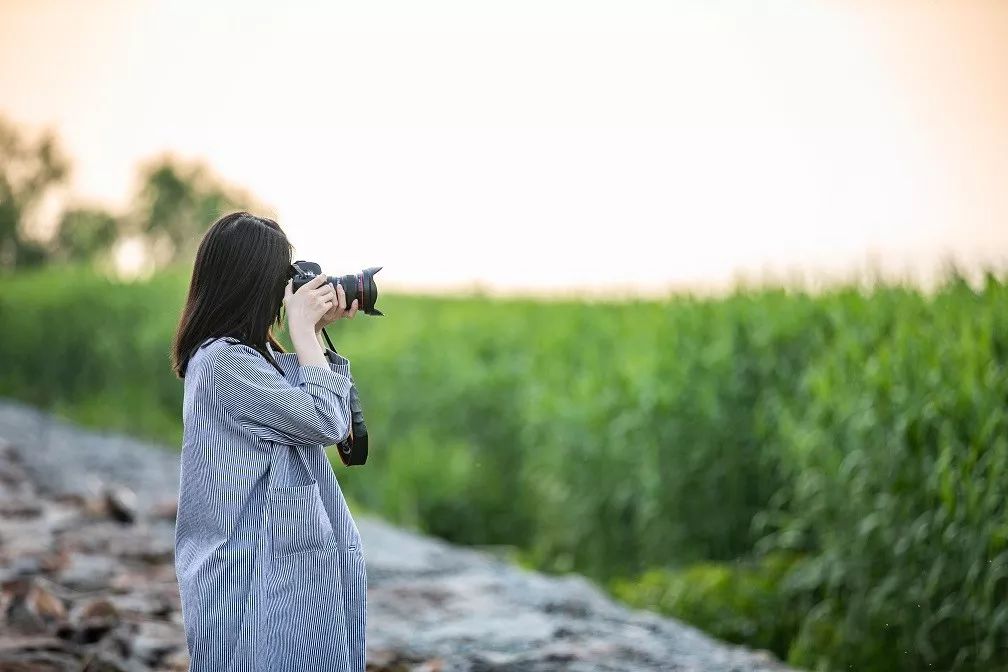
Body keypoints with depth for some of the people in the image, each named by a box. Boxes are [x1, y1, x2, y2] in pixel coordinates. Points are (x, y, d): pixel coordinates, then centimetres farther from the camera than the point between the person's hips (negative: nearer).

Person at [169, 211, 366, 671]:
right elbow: (327, 423, -17)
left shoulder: (251, 354, 10)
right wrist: (302, 328, -12)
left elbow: (312, 409, 16)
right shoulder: (223, 362, -19)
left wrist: (315, 331, 7)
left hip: (281, 560, 10)